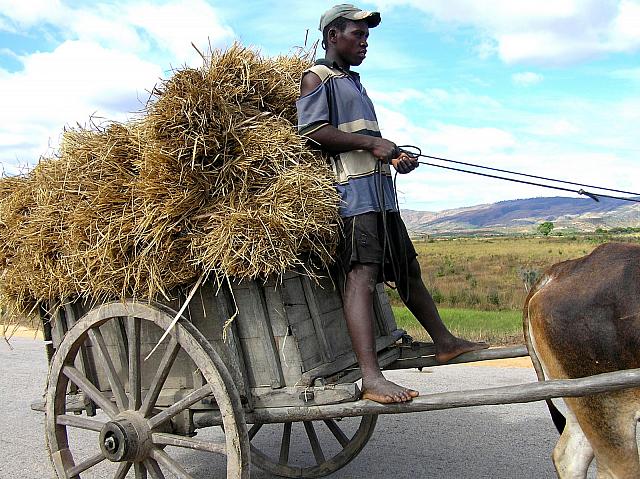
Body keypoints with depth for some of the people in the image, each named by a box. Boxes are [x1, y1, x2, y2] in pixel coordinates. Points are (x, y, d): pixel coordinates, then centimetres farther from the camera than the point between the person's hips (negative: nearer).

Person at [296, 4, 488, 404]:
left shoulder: (354, 83, 29)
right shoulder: (317, 77, 2)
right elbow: (312, 131, -12)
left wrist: (395, 158, 12)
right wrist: (371, 142, -16)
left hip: (381, 190, 10)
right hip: (351, 190, -9)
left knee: (407, 270, 15)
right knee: (361, 275, -19)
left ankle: (444, 342, 26)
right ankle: (371, 378, -24)